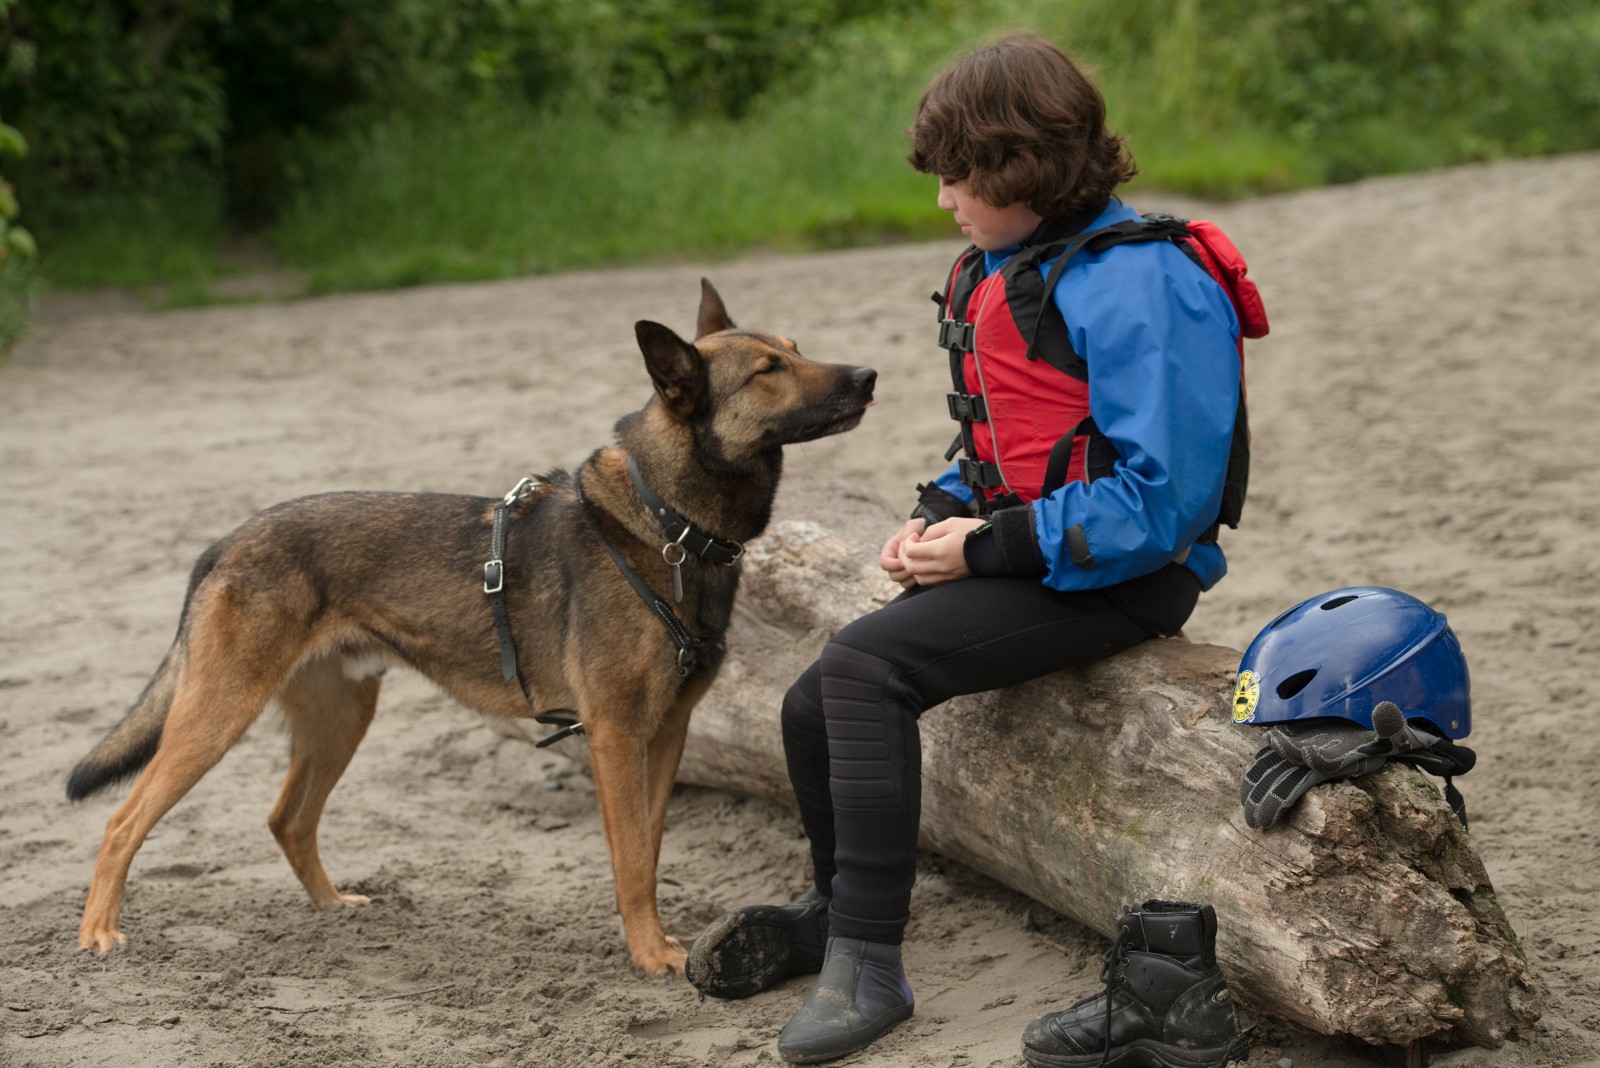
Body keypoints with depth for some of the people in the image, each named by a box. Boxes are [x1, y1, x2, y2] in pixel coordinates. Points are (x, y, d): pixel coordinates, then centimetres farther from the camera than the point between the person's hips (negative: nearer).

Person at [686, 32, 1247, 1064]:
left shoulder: (1140, 289, -20)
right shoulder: (1002, 270, 11)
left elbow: (1161, 504, -24)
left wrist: (988, 549, -19)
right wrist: (937, 517, 2)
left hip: (1124, 579, -9)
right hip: (1015, 548, 9)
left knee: (864, 666, -26)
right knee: (817, 708, 5)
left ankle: (868, 967, -20)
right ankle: (834, 910, 34)